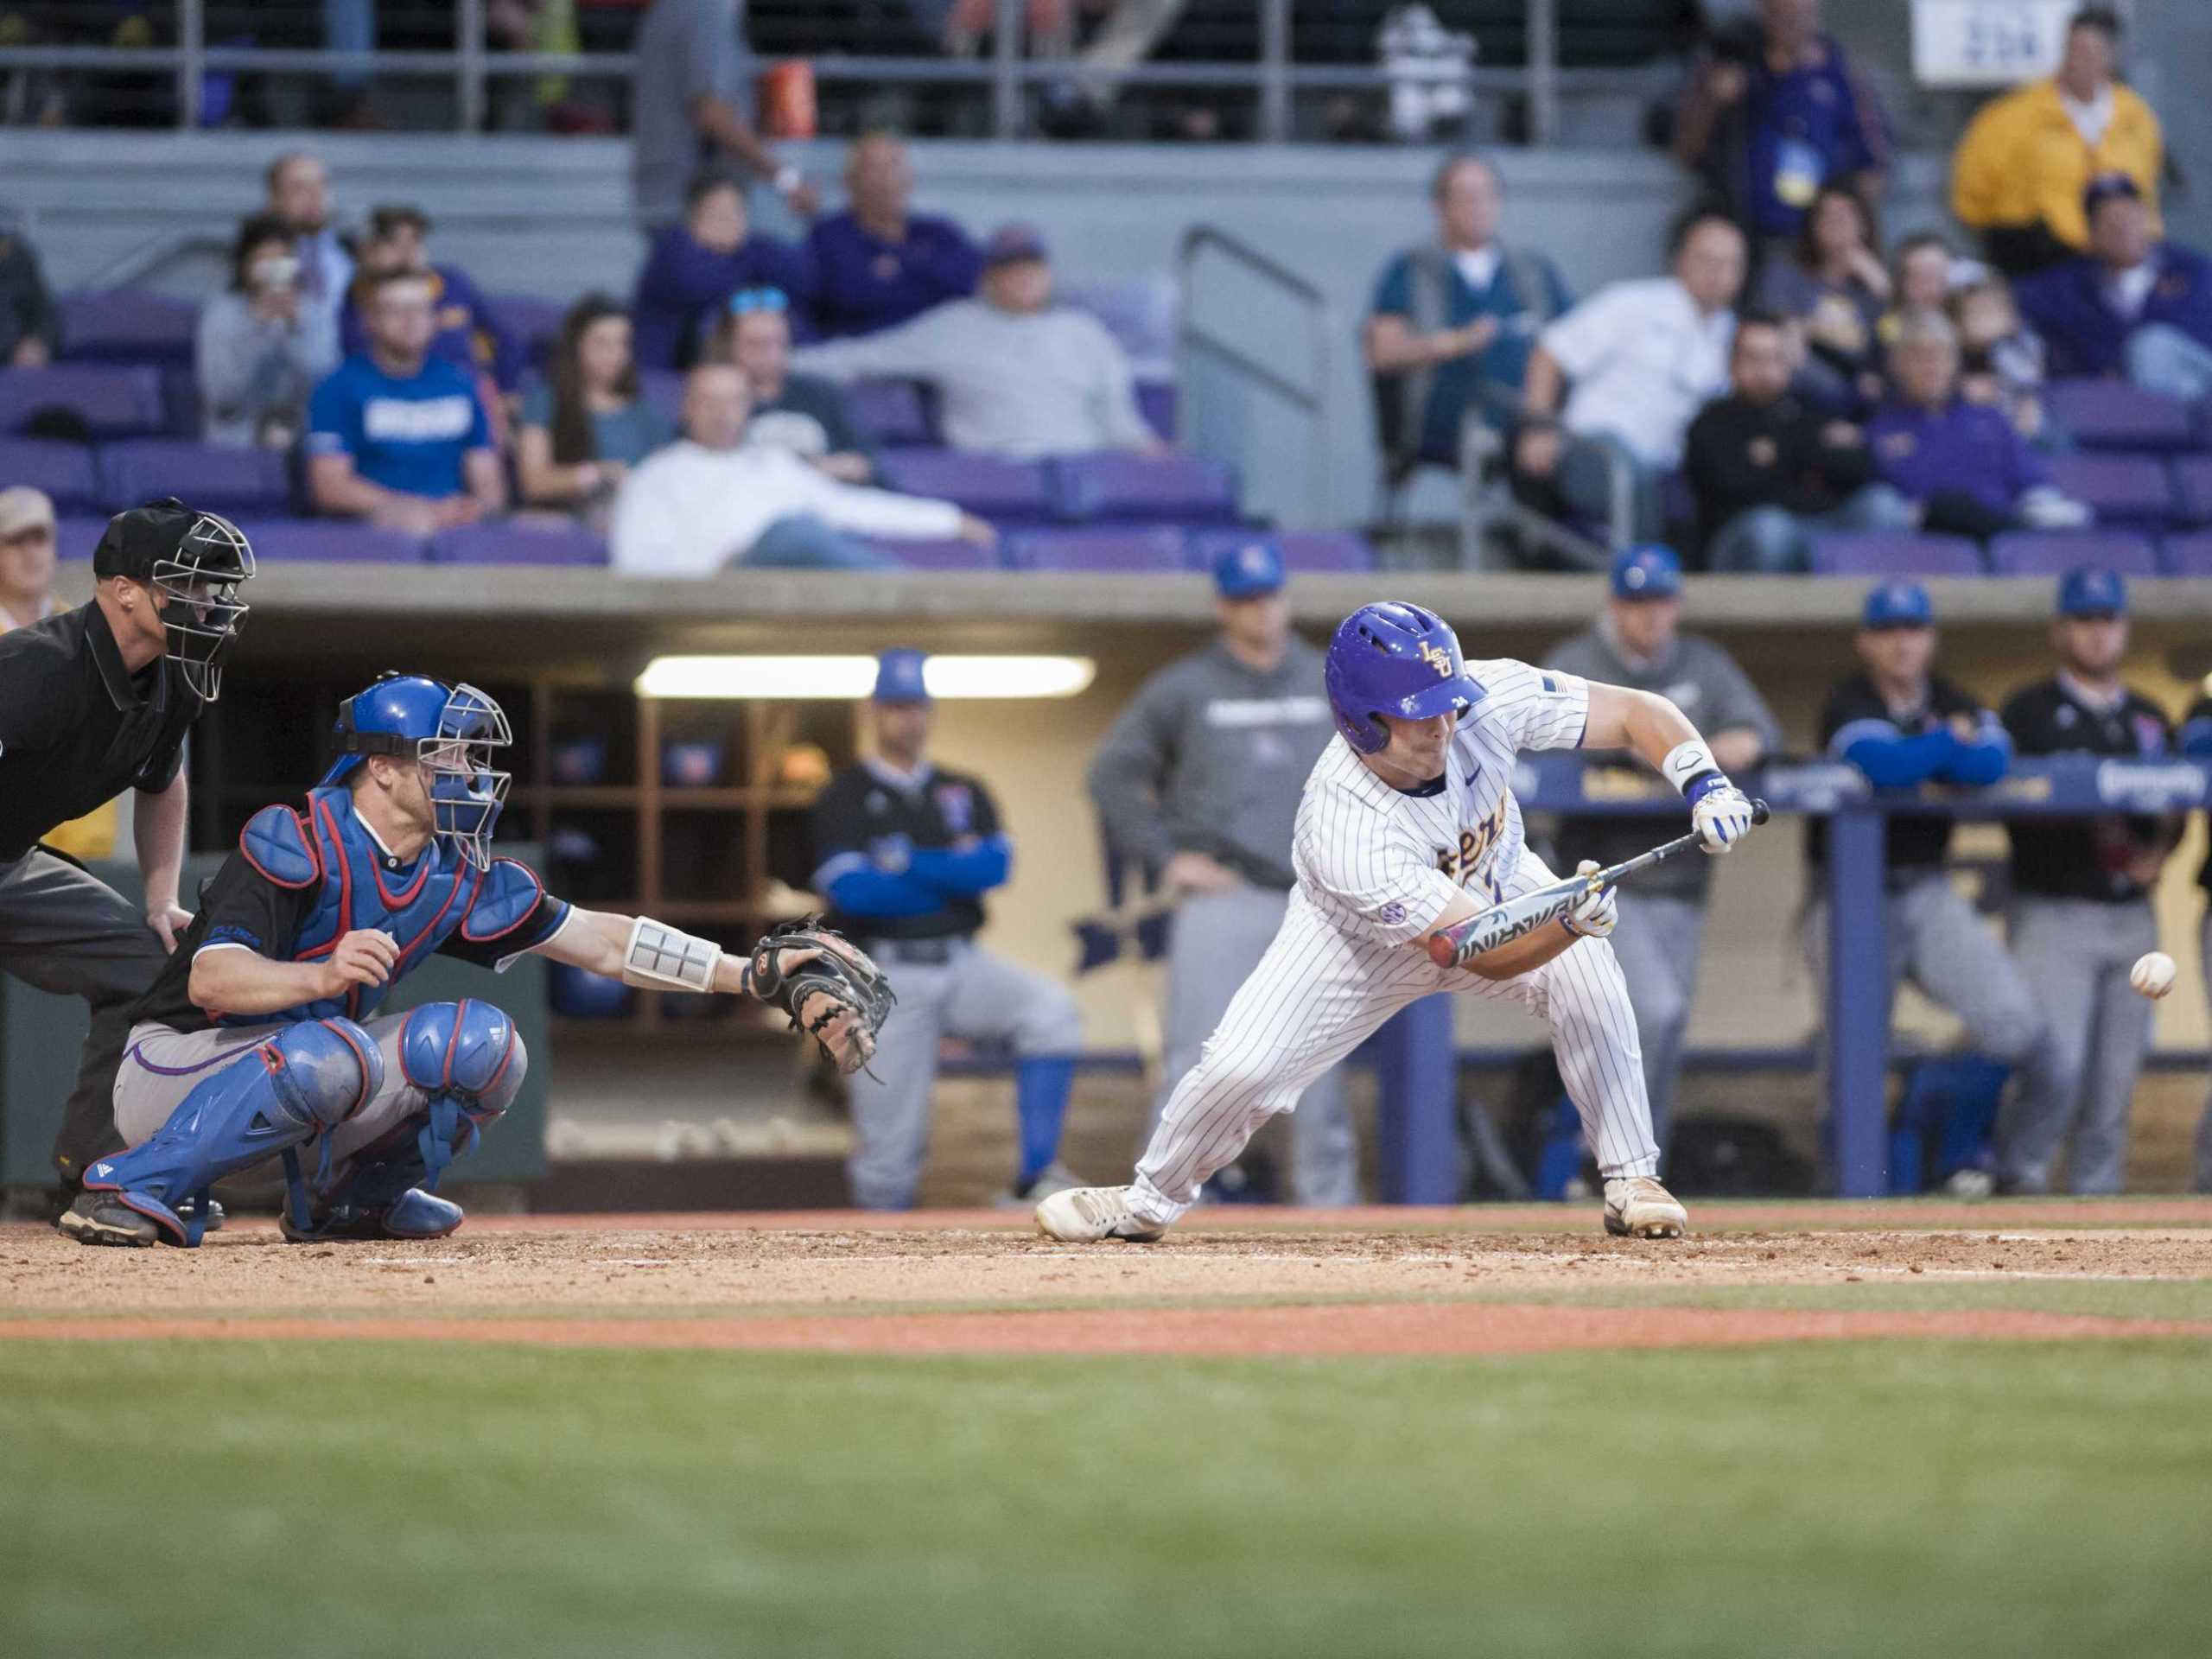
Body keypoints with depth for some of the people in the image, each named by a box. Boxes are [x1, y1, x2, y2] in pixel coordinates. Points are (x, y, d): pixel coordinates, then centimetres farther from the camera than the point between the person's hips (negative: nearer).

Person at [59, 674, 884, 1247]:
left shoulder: (460, 877, 1)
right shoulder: (296, 841, -20)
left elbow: (602, 942, 2)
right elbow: (212, 978, -30)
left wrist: (756, 972, -5)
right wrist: (324, 976, -49)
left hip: (309, 1063, 7)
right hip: (176, 1071, -7)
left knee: (482, 1042, -11)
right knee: (328, 1054, -38)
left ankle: (350, 1198, 7)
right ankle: (136, 1186, -25)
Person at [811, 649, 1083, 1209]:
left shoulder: (963, 793, 15)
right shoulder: (845, 797, 4)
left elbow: (995, 865, -4)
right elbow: (851, 891, -13)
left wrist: (906, 862, -11)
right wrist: (953, 873, -6)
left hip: (963, 966, 3)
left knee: (1051, 1010, -25)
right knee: (890, 1148, -7)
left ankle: (1038, 1173, -23)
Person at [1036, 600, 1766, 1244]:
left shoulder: (1489, 700, -33)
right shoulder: (1343, 829, -42)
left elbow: (1639, 712, -22)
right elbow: (1485, 953, -41)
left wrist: (1704, 782, -39)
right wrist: (1566, 922, -59)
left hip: (1499, 885, 3)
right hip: (1363, 939, -3)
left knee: (1585, 975, -27)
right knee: (1242, 1065, -13)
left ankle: (1631, 1180, -11)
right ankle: (1150, 1198, 18)